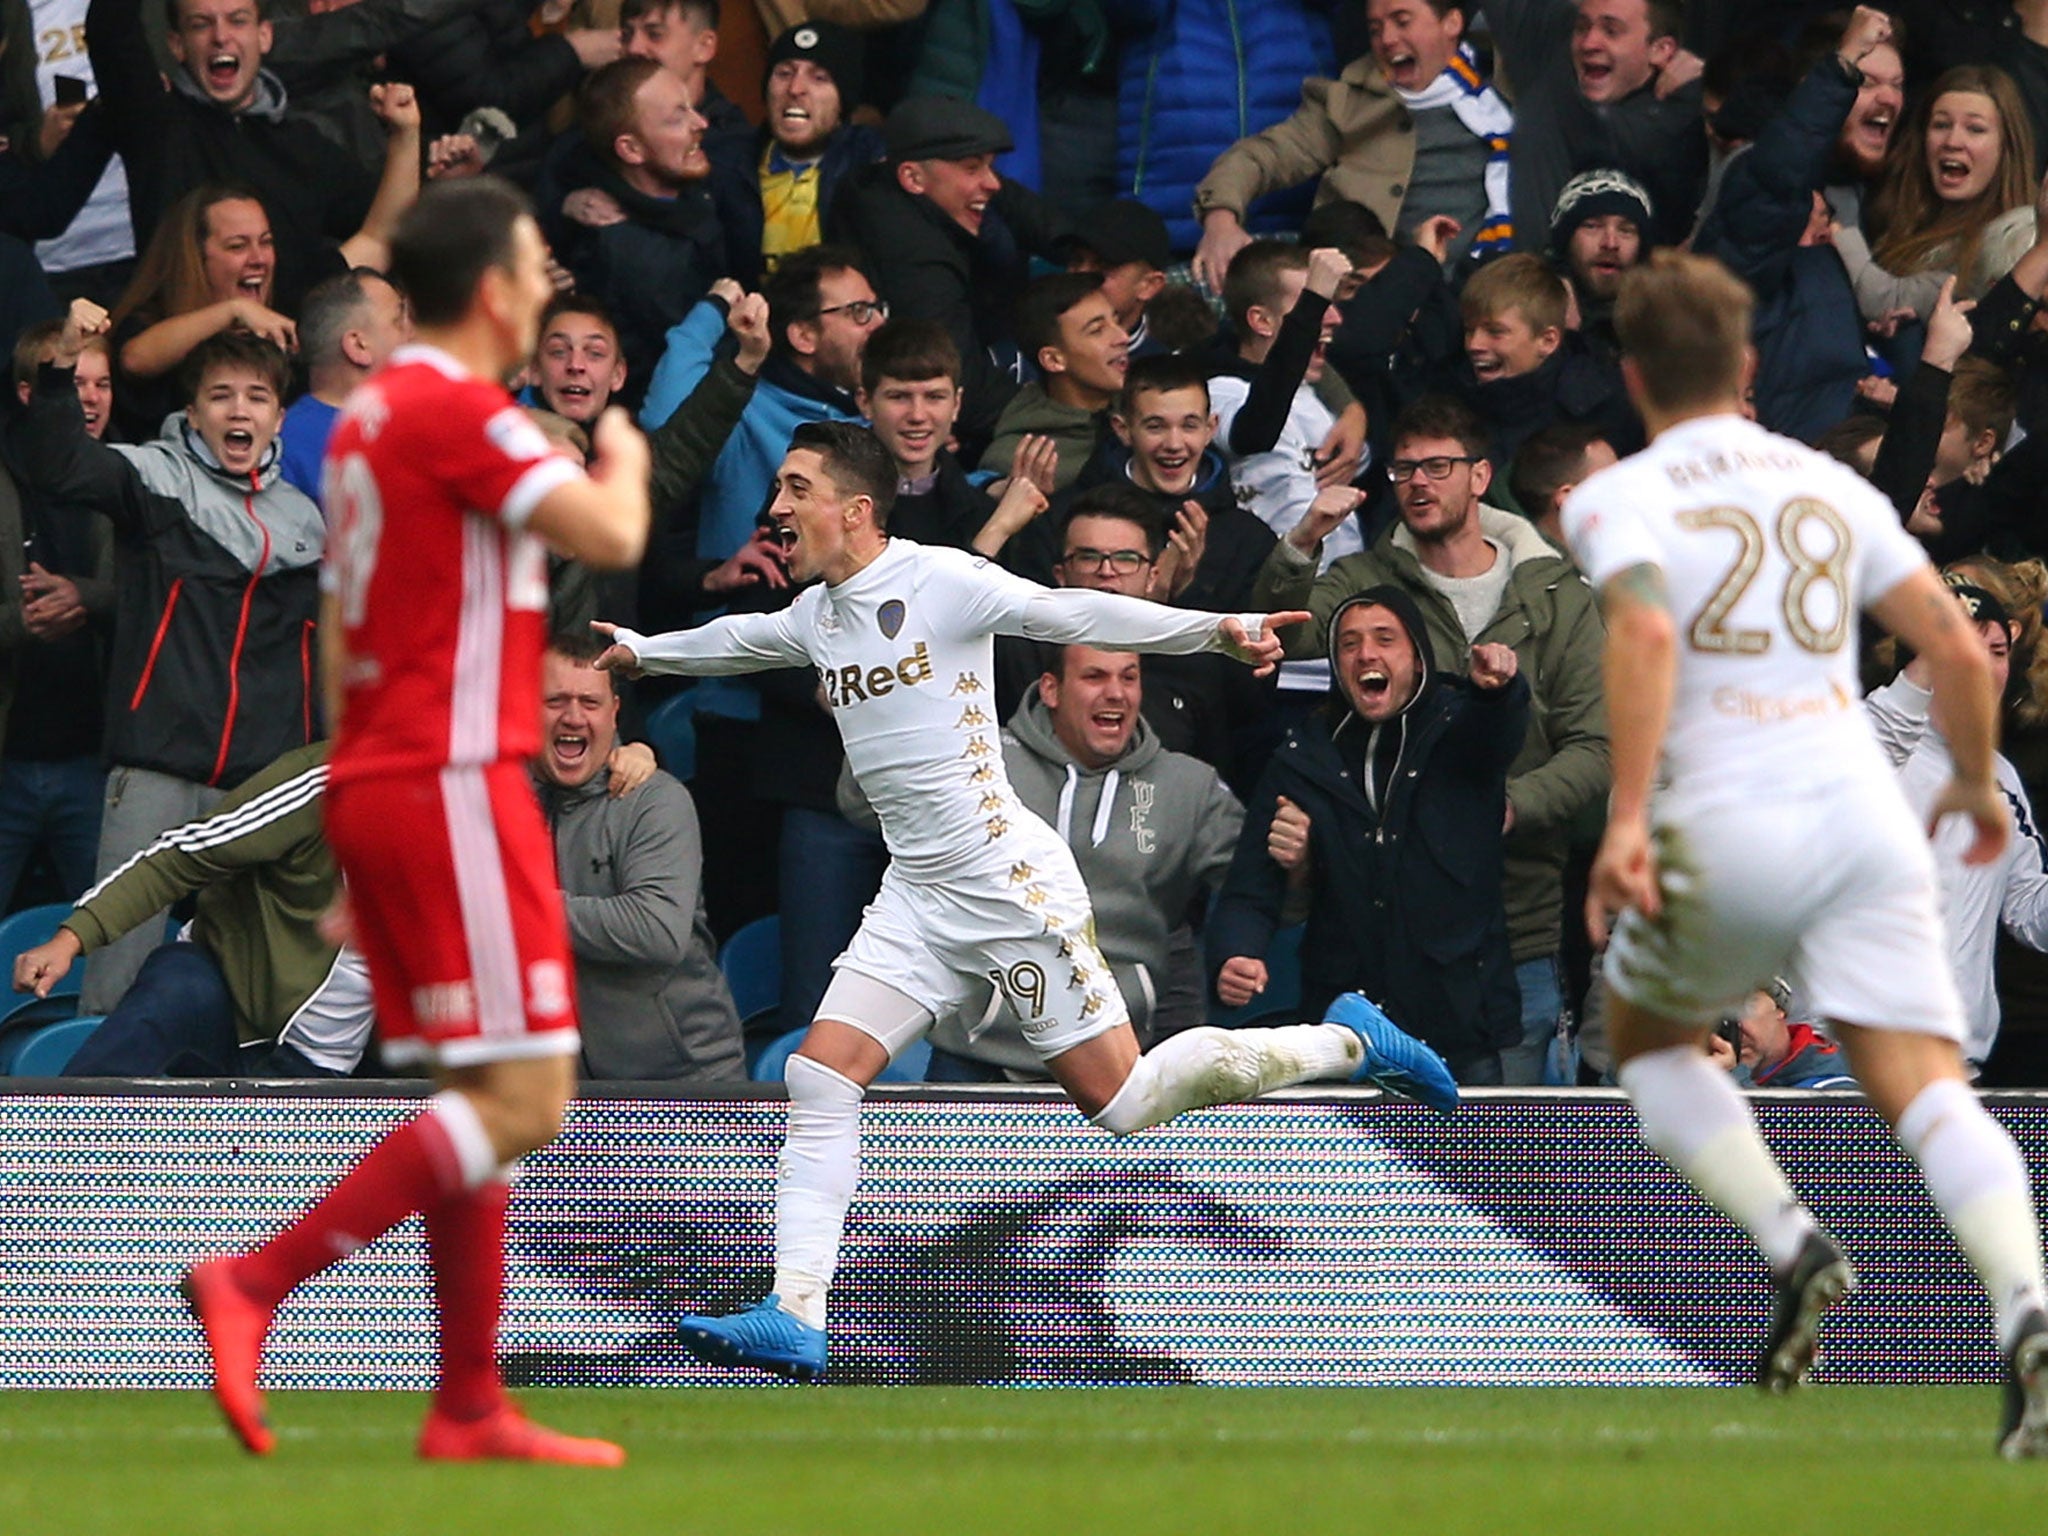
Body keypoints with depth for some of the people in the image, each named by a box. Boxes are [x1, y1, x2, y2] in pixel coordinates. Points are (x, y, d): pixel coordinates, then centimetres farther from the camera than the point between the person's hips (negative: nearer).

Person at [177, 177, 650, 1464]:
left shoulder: (371, 418, 17)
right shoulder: (457, 412, -13)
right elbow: (610, 536, -20)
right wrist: (626, 462, 4)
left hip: (379, 781, 10)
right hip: (453, 789, -10)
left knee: (484, 1096, 10)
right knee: (524, 1099, -11)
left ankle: (470, 1407, 8)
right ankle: (258, 1282, -17)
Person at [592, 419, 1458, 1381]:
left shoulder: (939, 581, -12)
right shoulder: (816, 616, 11)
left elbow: (1074, 615, -19)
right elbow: (736, 640, 33)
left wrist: (1215, 631, -29)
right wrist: (639, 651, 47)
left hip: (1011, 883, -7)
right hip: (917, 897, 7)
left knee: (1120, 1102, -6)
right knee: (820, 1077, -7)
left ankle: (1346, 1043, 13)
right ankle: (794, 1319, -7)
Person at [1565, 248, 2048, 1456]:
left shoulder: (1619, 500, 3)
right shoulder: (1833, 487, 16)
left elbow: (1643, 633, -17)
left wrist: (1627, 816, -21)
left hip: (1728, 831, -3)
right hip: (1864, 812, 3)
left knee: (1648, 1040, 24)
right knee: (1927, 1090, -5)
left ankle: (1790, 1243, 2)